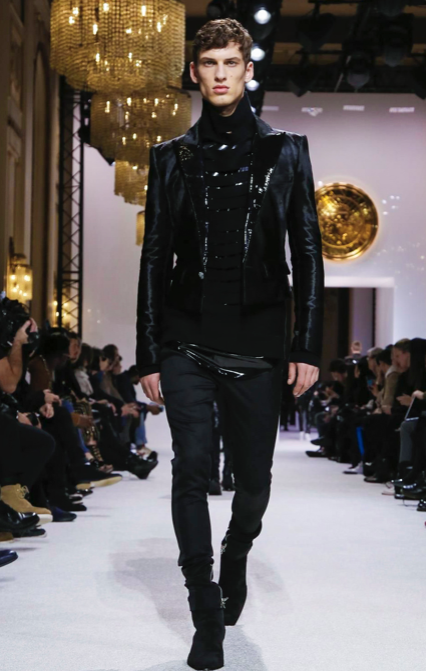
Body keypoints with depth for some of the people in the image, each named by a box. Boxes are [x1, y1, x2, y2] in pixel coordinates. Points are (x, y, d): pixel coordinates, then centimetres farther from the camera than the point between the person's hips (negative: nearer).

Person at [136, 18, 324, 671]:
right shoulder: (173, 158, 10)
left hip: (257, 346, 0)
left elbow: (307, 253, 5)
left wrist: (308, 346, -2)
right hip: (187, 344, 0)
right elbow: (154, 258, 9)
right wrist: (148, 355, 5)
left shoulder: (285, 151, 8)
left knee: (254, 477, 8)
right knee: (192, 472, -6)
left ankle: (236, 556, 40)